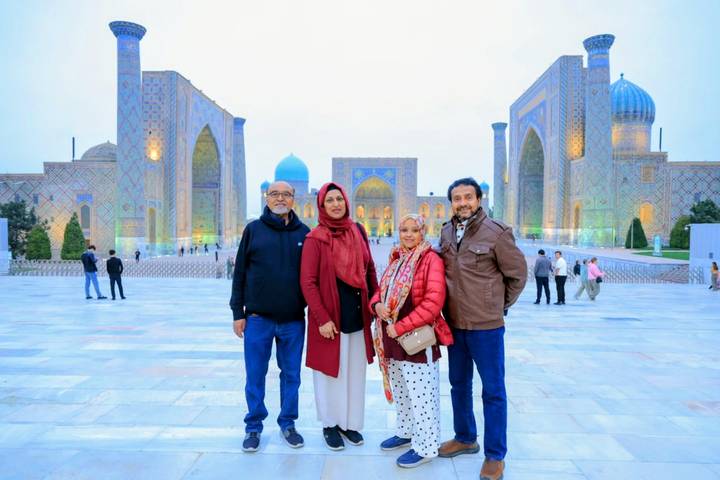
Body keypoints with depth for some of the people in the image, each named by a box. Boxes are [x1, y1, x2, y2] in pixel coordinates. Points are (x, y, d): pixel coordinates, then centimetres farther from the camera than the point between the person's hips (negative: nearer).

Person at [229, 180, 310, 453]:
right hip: (258, 318, -1)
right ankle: (253, 426, 26)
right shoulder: (253, 230, 2)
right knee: (255, 376, 9)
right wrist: (238, 312, -1)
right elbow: (240, 273, 2)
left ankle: (288, 424, 28)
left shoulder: (304, 233, 4)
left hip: (294, 320, 1)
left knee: (291, 375, 11)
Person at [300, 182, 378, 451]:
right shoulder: (315, 238, -10)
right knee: (331, 372, 9)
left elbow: (370, 270, 11)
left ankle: (351, 422, 31)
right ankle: (330, 425, 28)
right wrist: (322, 319, -16)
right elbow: (307, 282, -12)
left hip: (359, 314, 5)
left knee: (355, 372, 14)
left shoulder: (358, 232, 5)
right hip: (330, 316, -5)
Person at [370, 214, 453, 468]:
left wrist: (400, 327, -21)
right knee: (401, 392, 21)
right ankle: (406, 432, 39)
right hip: (393, 339, 8)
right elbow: (380, 290, 17)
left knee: (421, 396, 3)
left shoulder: (431, 260, -12)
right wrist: (377, 304, -7)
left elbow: (433, 302, -21)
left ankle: (425, 447, 18)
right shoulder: (395, 259, 11)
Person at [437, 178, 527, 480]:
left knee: (493, 390, 6)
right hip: (454, 323, 6)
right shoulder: (446, 233, 5)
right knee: (459, 385, 19)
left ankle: (495, 456, 21)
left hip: (486, 325, -5)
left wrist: (499, 305, 3)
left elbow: (518, 274, -3)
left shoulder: (496, 233, -11)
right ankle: (465, 438, 39)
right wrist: (452, 306, 10)